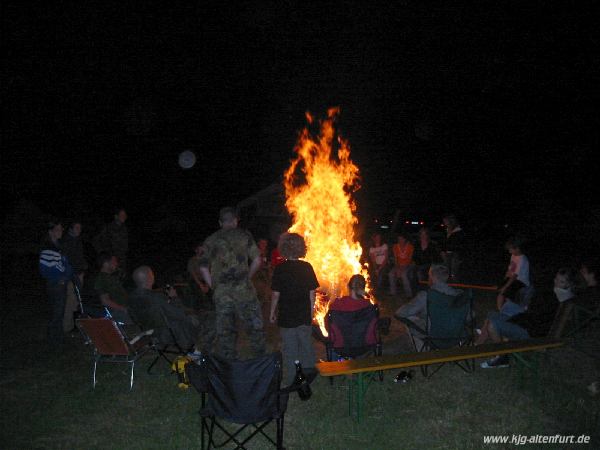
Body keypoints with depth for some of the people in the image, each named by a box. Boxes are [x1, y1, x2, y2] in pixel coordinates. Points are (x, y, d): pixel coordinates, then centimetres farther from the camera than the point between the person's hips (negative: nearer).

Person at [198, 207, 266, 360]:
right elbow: (257, 260, -2)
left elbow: (203, 268, 5)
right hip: (243, 290, -2)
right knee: (254, 326, 10)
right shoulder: (244, 235, 2)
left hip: (221, 293, 2)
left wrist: (214, 286, 11)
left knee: (225, 331, 11)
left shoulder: (210, 240, 8)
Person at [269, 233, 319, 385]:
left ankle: (292, 381, 17)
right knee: (306, 345, 19)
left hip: (287, 316, -3)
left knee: (290, 349, 8)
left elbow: (276, 294, -10)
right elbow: (312, 292, 0)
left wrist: (272, 313, 3)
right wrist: (311, 312, 10)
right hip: (305, 316, 3)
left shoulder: (280, 269, -13)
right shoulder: (307, 267, -4)